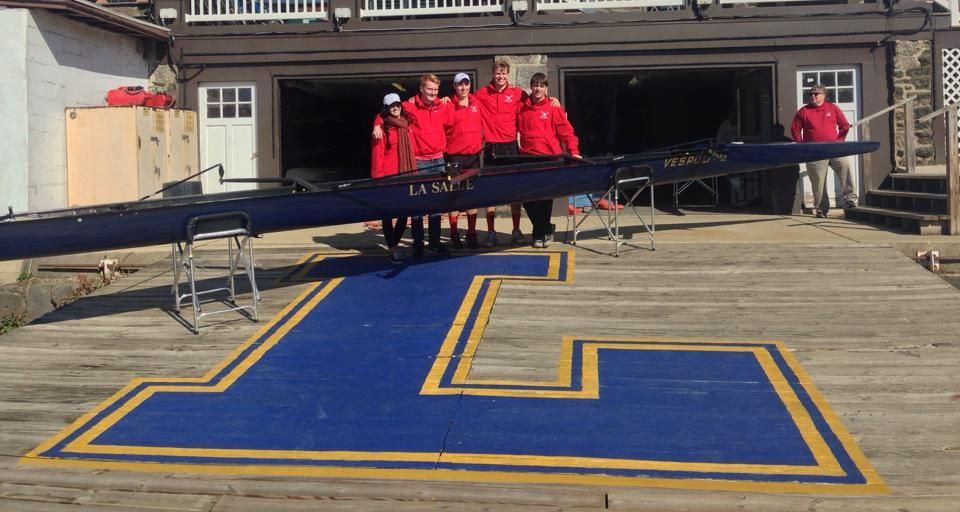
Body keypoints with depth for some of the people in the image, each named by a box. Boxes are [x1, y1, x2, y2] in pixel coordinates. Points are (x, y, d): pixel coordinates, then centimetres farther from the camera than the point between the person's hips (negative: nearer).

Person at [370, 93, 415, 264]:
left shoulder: (406, 125, 11)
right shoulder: (382, 128, -7)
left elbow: (412, 150, 14)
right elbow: (377, 154, -10)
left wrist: (413, 172, 6)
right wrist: (377, 177, -14)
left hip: (406, 176, 6)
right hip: (388, 177, -5)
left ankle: (394, 243, 23)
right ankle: (392, 248, 10)